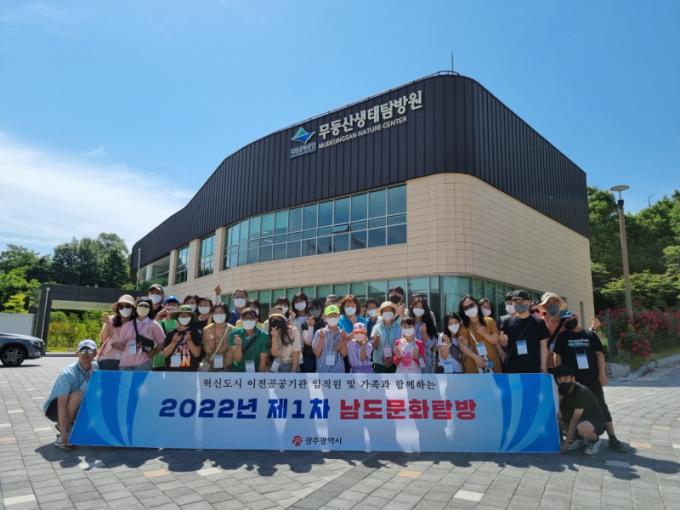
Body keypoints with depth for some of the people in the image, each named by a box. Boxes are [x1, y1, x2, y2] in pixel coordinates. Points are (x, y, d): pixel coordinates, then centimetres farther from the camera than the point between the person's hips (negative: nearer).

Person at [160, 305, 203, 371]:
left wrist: (189, 341, -18)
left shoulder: (196, 333, 0)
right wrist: (174, 342, -12)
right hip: (172, 371, 3)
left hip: (190, 372, -2)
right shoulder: (171, 334, 6)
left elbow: (197, 354, -5)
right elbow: (164, 353, 2)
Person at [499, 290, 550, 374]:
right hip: (512, 370, 1)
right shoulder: (507, 323, 6)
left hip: (534, 370, -1)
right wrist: (503, 341, -13)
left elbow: (543, 347, 3)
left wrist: (544, 368, -2)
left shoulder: (539, 323, 3)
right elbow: (504, 344, 10)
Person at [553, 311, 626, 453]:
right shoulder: (563, 337, 5)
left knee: (601, 406, 1)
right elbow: (557, 356, 2)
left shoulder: (591, 335, 7)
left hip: (592, 378, 1)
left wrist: (602, 374, -5)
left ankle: (612, 439, 4)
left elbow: (599, 354, 3)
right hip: (572, 379, 0)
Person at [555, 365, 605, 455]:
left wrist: (566, 443, -24)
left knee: (582, 428, -40)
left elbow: (575, 419, -26)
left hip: (595, 421, -7)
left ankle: (594, 440, -3)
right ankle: (577, 439, 6)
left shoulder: (580, 391, -26)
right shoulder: (562, 390, -4)